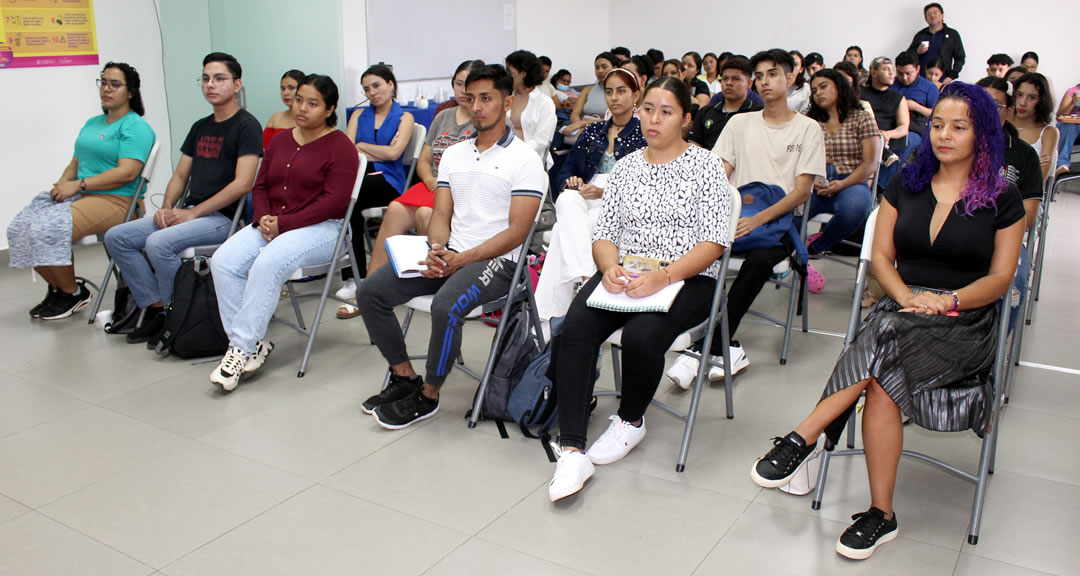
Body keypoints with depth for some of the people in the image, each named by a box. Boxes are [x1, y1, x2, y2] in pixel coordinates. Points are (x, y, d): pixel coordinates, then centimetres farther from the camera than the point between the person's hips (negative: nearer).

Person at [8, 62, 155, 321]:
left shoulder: (136, 127, -5)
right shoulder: (92, 123, 23)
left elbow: (127, 173, -18)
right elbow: (76, 162, 23)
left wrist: (78, 185, -18)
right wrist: (62, 184, 0)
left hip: (116, 200, -8)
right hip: (79, 194, 8)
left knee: (49, 229, -27)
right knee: (20, 227, -10)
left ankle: (73, 293, -4)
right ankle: (57, 288, 6)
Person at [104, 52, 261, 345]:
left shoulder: (246, 125, -7)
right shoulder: (200, 127, 19)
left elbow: (242, 184, -18)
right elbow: (180, 175, 22)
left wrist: (193, 213, -16)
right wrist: (166, 208, 2)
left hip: (223, 216, -9)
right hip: (190, 212, 9)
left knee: (159, 243, -30)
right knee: (116, 237, -2)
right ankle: (156, 308, -3)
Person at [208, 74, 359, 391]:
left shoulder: (340, 146, -4)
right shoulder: (281, 140, 19)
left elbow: (334, 201, -13)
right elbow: (261, 185, 18)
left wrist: (283, 223, -17)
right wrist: (263, 218, -4)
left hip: (321, 227, -7)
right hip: (271, 224, 7)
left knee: (267, 264, -33)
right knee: (223, 261, -18)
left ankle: (243, 348, -23)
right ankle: (254, 343, -15)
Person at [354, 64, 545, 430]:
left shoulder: (524, 159, -5)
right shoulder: (454, 154, 15)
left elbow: (516, 232, -12)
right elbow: (441, 215, 11)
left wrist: (461, 260, -19)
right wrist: (437, 250, -12)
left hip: (496, 260, -7)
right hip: (448, 254, 7)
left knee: (446, 306, -35)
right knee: (370, 292, -7)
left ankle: (427, 397, -13)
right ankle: (405, 377, 6)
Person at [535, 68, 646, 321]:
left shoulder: (643, 134, 8)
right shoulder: (592, 132, 24)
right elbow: (566, 170, 22)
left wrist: (604, 192, -18)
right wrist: (571, 182, -4)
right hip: (583, 198, 4)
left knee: (565, 229, -31)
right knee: (568, 202, -34)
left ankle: (551, 310, -37)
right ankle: (586, 277, -46)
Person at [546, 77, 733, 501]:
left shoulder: (705, 166, 1)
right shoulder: (625, 167, 15)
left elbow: (713, 244, -7)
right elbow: (604, 234, 11)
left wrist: (662, 277, -22)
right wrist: (610, 266, -13)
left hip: (687, 280, -3)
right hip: (624, 276, 4)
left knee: (640, 336, -33)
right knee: (575, 328, -26)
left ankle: (630, 421, 0)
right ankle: (572, 451, -24)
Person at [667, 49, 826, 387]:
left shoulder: (808, 129, 8)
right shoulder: (740, 123, 18)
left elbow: (802, 191, -2)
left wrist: (758, 219, -19)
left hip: (779, 221, -2)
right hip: (735, 217, 3)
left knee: (760, 258, -36)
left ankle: (709, 349, -30)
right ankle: (727, 350, -27)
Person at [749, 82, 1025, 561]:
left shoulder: (1001, 198, 6)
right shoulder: (906, 184, 14)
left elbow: (1000, 278, 3)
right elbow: (881, 256, 9)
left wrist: (948, 300, -16)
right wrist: (906, 297, -11)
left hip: (965, 325, -2)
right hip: (902, 311, 3)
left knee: (882, 362, -36)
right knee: (883, 381, -33)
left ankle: (804, 437, -27)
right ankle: (880, 514, -30)